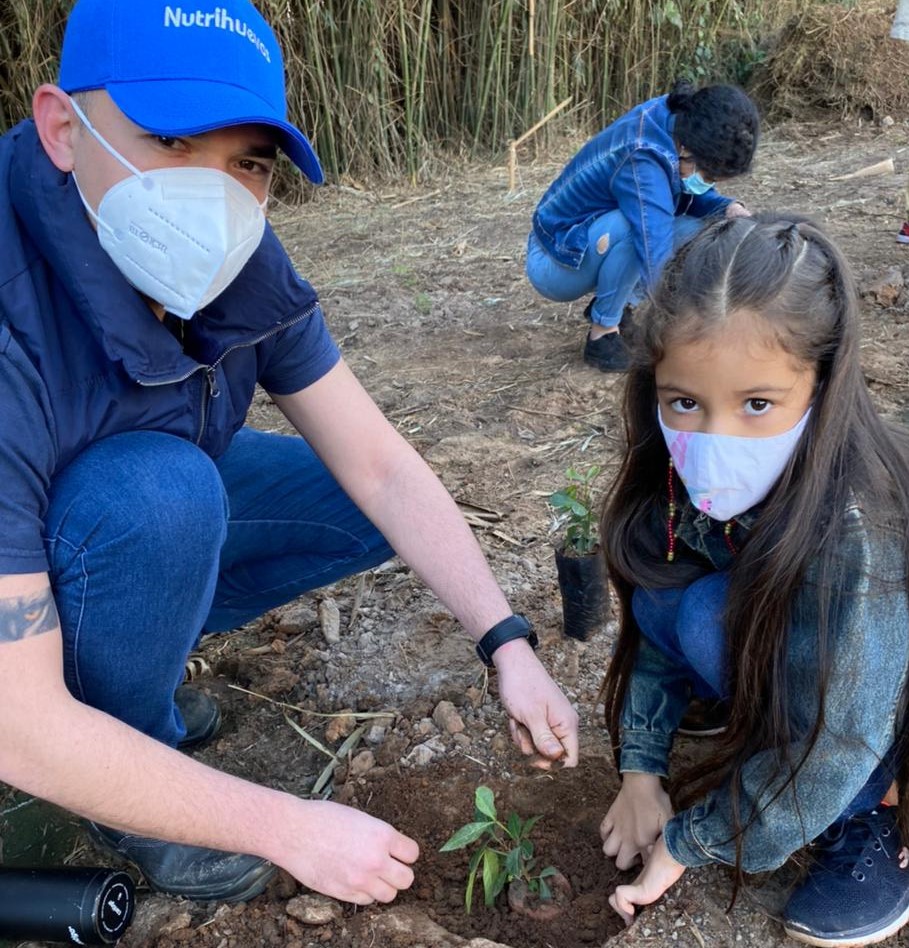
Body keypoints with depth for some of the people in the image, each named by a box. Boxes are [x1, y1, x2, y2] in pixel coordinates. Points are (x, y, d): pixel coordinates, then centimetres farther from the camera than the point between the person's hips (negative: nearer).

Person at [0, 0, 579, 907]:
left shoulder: (240, 270, -18)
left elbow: (380, 466, -12)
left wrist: (508, 646, -19)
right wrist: (291, 829, -30)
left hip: (138, 524, 6)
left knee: (371, 504, -3)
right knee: (163, 491, -34)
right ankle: (137, 776, -7)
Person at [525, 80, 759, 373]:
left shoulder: (680, 119, -10)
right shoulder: (642, 161, -35)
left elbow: (692, 196, 6)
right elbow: (658, 263, -41)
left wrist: (728, 207, -15)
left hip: (596, 240, 8)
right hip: (555, 264, -8)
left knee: (698, 223, -6)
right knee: (639, 224, -35)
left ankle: (621, 303, 6)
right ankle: (603, 335, -15)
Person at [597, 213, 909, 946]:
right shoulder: (689, 477, -17)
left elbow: (828, 750, -29)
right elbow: (652, 627, -4)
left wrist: (687, 841, -17)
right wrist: (641, 768, -8)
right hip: (794, 673, 6)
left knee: (713, 617, -28)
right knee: (665, 595, -17)